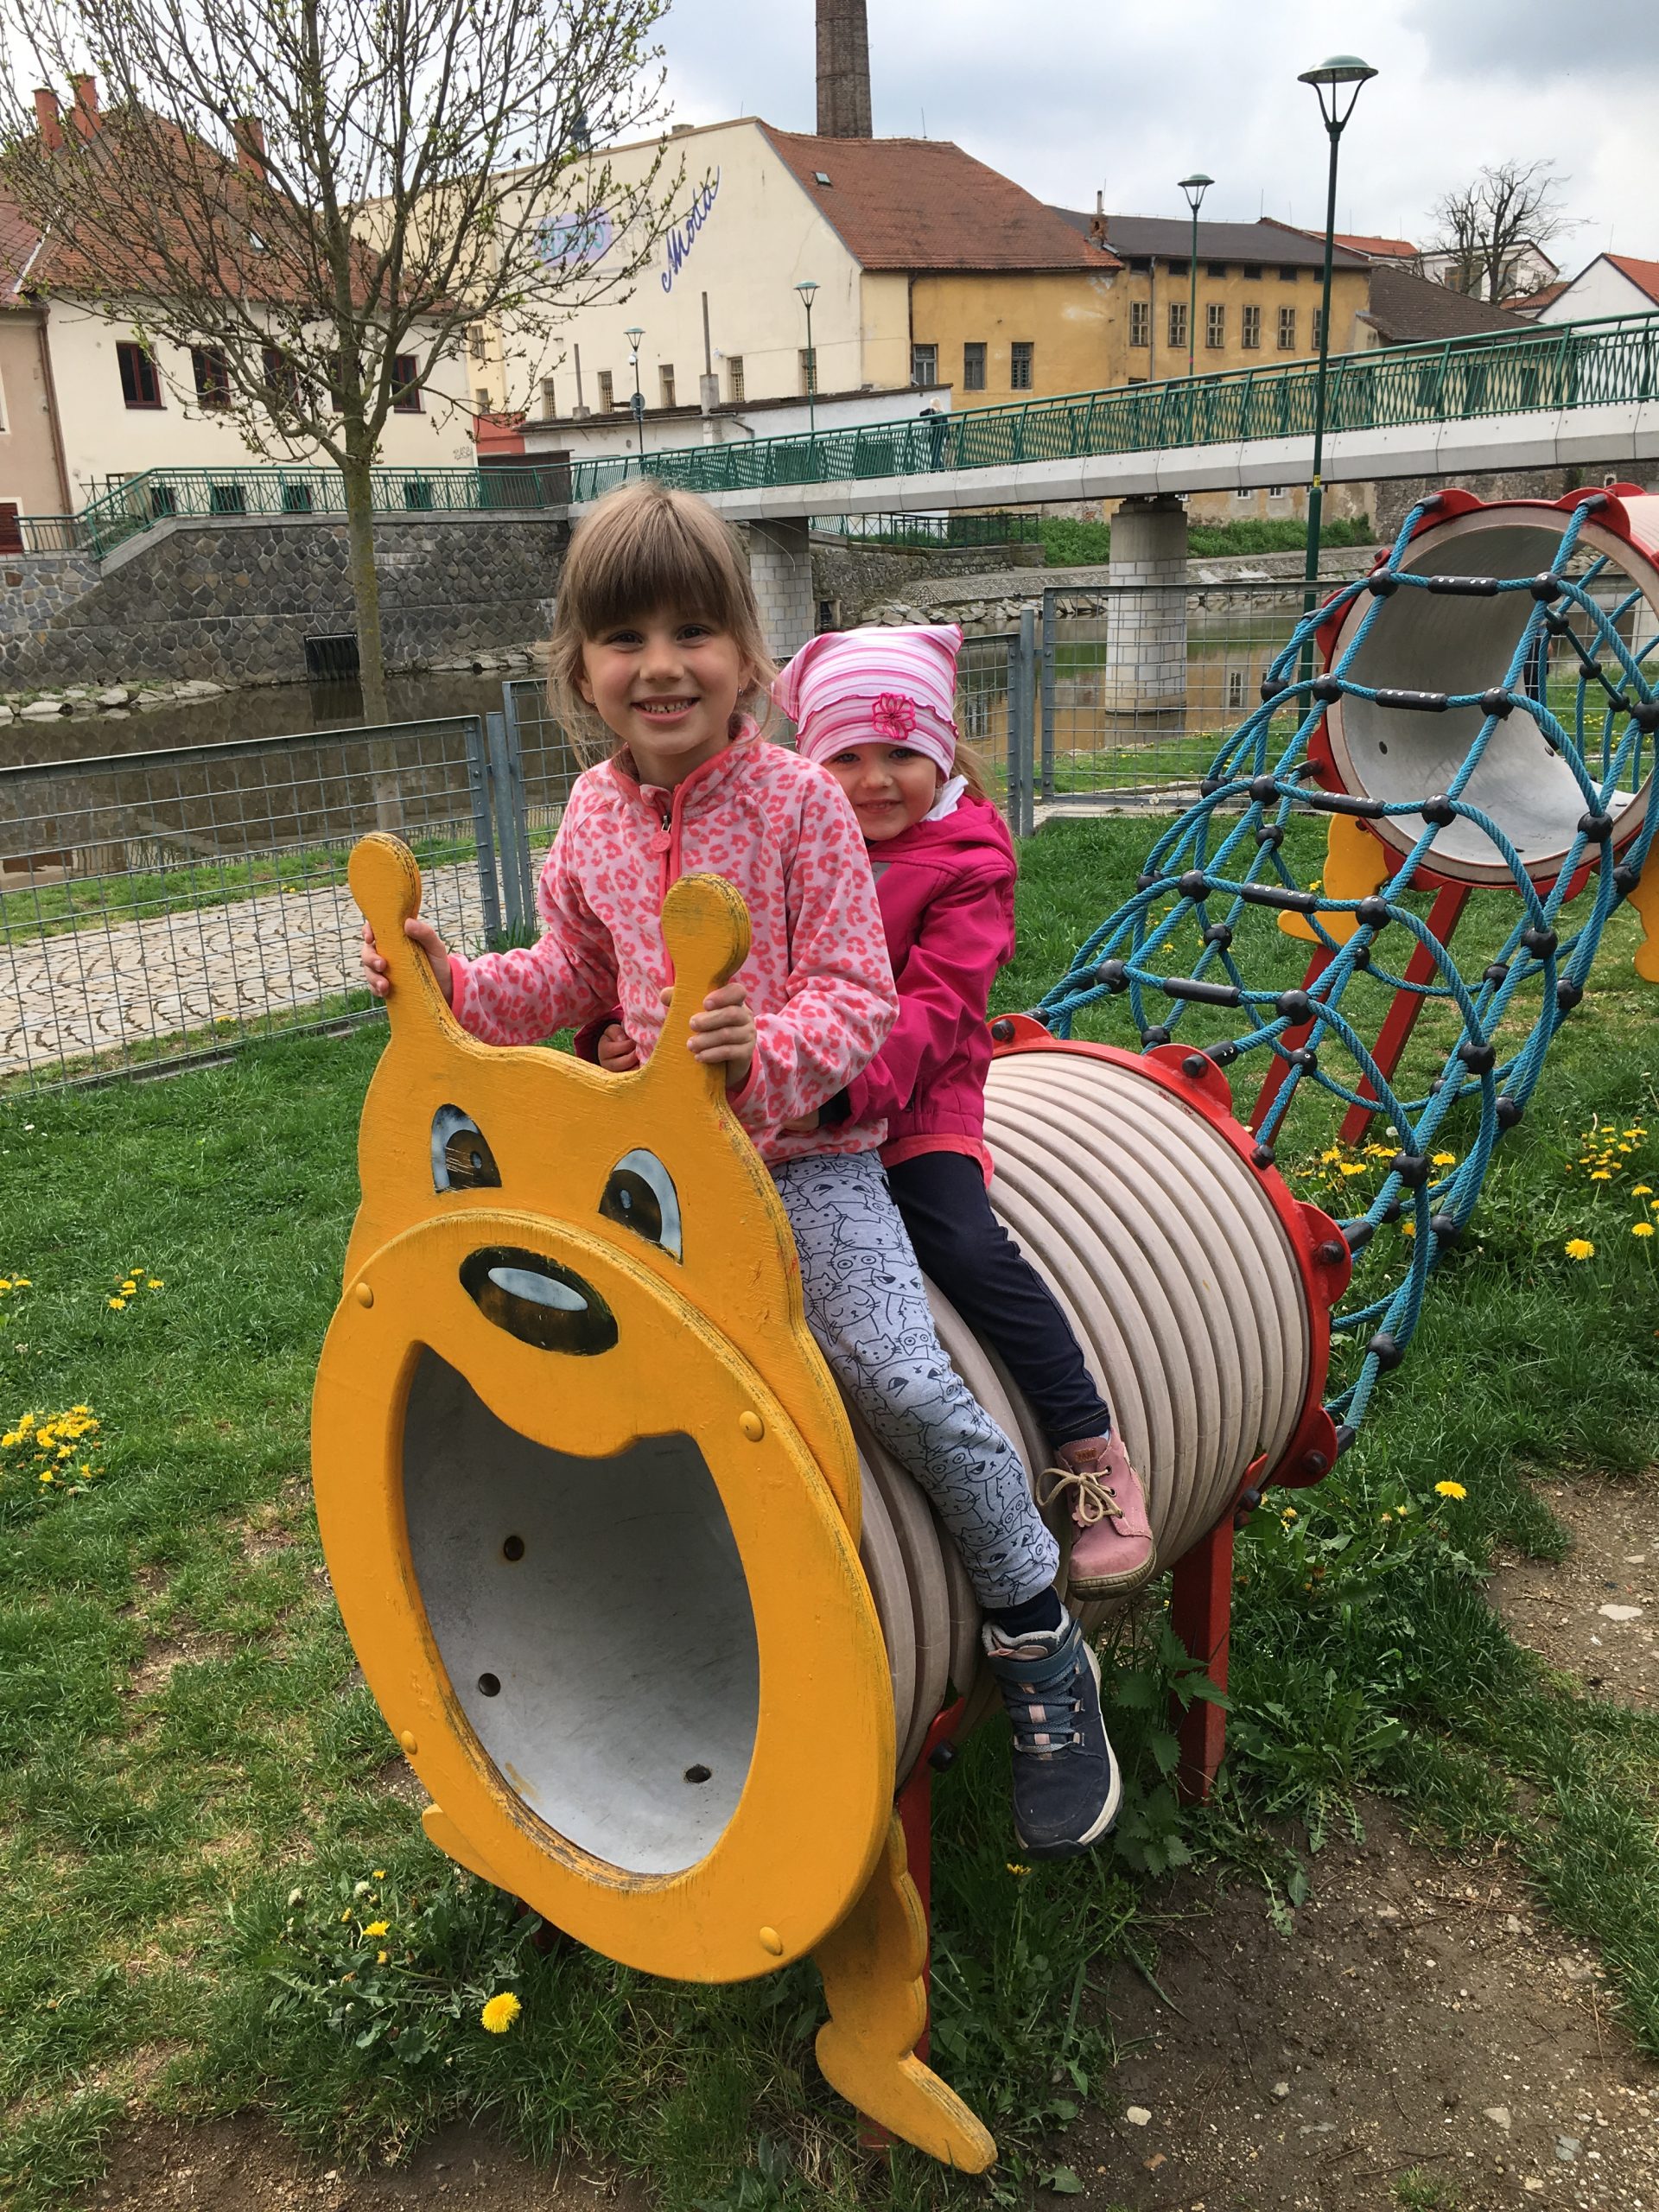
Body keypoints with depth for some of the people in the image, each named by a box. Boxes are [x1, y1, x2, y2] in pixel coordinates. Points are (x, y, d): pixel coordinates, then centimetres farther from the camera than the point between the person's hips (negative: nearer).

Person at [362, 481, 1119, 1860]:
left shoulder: (799, 800, -12)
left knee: (902, 1380, -20)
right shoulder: (596, 815, 5)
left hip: (806, 1150, -6)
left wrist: (769, 1055, -36)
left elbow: (858, 998, -16)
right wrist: (455, 983, 0)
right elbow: (572, 980, 16)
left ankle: (1042, 1646, 3)